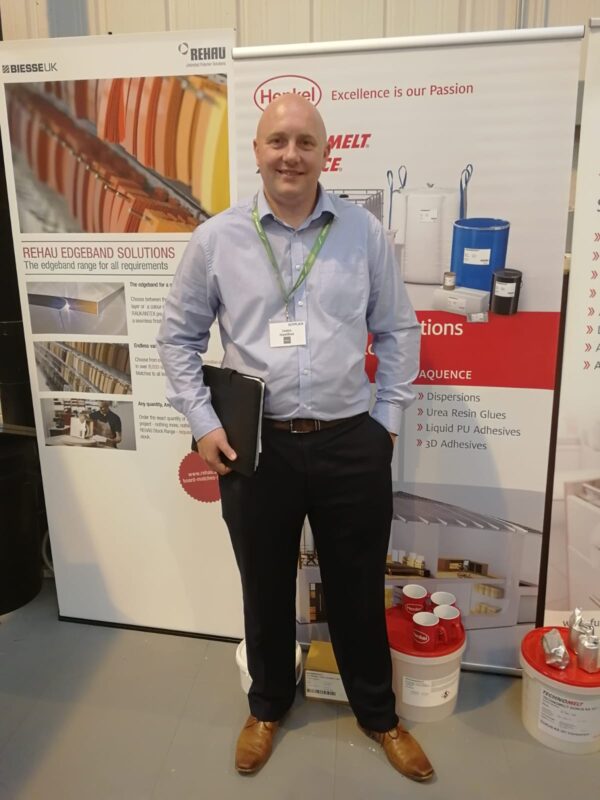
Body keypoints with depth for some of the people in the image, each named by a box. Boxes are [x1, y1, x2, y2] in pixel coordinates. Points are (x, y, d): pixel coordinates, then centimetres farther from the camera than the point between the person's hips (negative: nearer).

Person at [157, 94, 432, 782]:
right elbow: (178, 336, 6)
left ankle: (377, 713, 43)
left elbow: (399, 332, 7)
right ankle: (268, 705, 47)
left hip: (351, 446, 1)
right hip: (256, 447, 0)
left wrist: (386, 418, 4)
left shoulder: (364, 232, 0)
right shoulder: (215, 239, -1)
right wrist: (202, 423, -1)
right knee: (265, 589, 19)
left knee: (358, 589, 17)